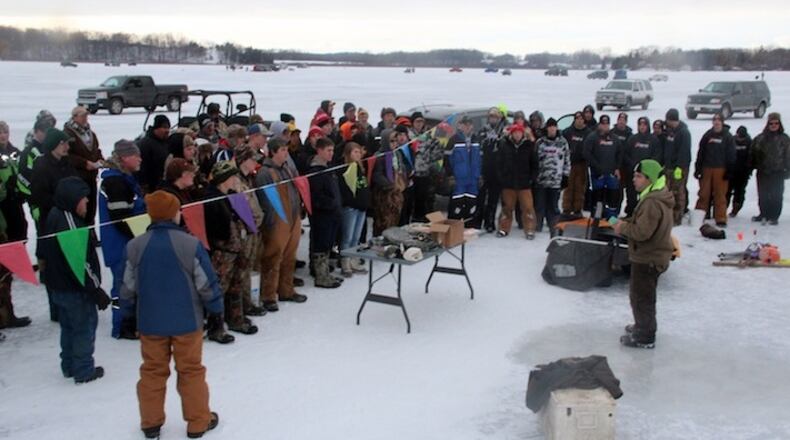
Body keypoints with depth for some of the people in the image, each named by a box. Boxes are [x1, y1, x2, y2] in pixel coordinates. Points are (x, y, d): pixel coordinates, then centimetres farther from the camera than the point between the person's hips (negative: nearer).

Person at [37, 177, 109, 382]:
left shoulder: (53, 216, 6)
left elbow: (43, 254, 16)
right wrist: (96, 290, -21)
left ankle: (69, 366, 33)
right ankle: (84, 371, 12)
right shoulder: (69, 222, -25)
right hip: (75, 289, -10)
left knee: (68, 327, 21)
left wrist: (49, 276, 25)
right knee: (85, 326, 4)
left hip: (58, 286, 10)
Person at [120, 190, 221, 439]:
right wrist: (216, 310, 5)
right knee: (191, 371, 10)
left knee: (152, 372, 15)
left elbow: (128, 287, 2)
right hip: (186, 321, -2)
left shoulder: (134, 247, -6)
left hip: (149, 322, 2)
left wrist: (129, 316, 17)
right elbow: (206, 284, -10)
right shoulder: (191, 244, -16)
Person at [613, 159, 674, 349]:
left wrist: (623, 228, -15)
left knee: (641, 297, 1)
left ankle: (645, 337, 12)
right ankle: (643, 326, 40)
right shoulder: (658, 197, 8)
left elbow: (642, 231, -31)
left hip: (648, 259, -10)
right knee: (644, 296, 25)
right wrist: (626, 223, 1)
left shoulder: (652, 202, -27)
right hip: (651, 256, 10)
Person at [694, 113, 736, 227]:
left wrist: (729, 170, -7)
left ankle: (721, 219, 2)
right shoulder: (707, 135, 11)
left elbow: (731, 155, 0)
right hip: (706, 168, 2)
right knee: (704, 194, 2)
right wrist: (697, 168, 6)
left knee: (720, 195, -2)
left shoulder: (727, 137, 3)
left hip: (720, 169, -2)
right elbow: (700, 152, 11)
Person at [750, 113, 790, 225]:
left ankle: (774, 216, 5)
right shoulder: (761, 138, 6)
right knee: (762, 195, 10)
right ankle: (764, 214, 23)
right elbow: (754, 153, 10)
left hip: (777, 172, -3)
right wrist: (754, 165, 2)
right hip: (763, 171, 3)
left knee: (776, 195, -1)